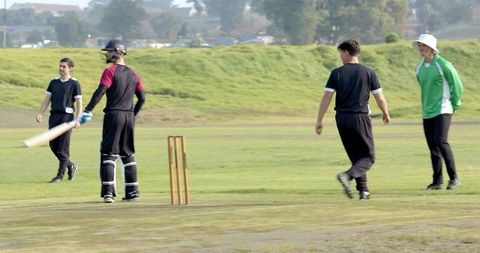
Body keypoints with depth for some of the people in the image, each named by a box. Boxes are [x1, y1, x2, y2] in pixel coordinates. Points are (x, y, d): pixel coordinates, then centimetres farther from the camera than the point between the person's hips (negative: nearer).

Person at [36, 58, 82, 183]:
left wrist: (77, 120, -14)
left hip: (66, 116, -6)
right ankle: (70, 166, 25)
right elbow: (47, 99, 15)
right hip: (54, 115, 6)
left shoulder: (74, 83, -3)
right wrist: (40, 114, 2)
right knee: (53, 145, 6)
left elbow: (79, 102, -5)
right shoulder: (54, 82, 13)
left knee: (63, 147, -6)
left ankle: (60, 175, -1)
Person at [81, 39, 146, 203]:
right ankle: (132, 192, 12)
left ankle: (108, 192, -13)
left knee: (108, 154, -4)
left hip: (114, 115, -6)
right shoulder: (133, 75, 14)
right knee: (128, 155, 13)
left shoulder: (110, 71, -6)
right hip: (129, 117, 6)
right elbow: (142, 98, 12)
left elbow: (100, 91, -18)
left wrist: (88, 111, -23)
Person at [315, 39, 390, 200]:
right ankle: (347, 176, -22)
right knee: (368, 157, 3)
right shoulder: (368, 73, -1)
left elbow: (326, 98, -4)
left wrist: (319, 121, 0)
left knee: (356, 156, 16)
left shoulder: (336, 73, 0)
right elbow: (380, 98, 2)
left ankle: (363, 190, 12)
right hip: (360, 118, -3)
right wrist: (386, 114, 20)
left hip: (342, 119, 3)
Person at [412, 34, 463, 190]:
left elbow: (457, 86, -4)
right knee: (433, 147, 6)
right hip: (427, 113, 7)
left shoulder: (443, 65, -9)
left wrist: (454, 105, 1)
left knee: (441, 141, -20)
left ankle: (454, 178, -13)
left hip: (443, 111, -7)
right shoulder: (419, 68, 10)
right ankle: (437, 181, 12)